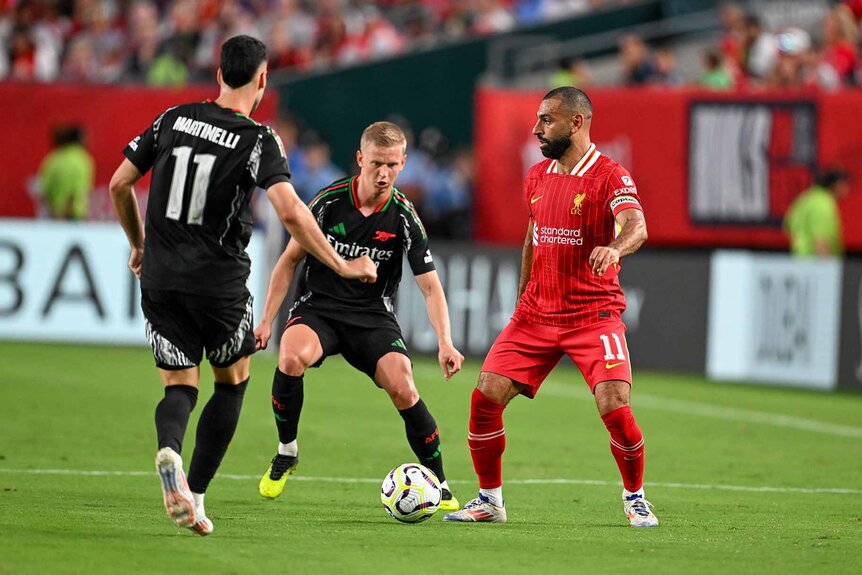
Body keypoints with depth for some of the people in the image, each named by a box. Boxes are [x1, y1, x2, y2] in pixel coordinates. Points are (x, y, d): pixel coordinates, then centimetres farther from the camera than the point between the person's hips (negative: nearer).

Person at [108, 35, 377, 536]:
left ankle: (169, 451, -25)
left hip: (160, 280, 3)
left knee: (180, 386, 9)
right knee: (233, 381, 18)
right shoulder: (259, 140, -9)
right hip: (220, 283, -3)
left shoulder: (173, 119, 5)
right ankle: (195, 491, 8)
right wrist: (341, 266, -13)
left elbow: (119, 184, 10)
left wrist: (139, 245, 25)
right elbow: (291, 212, -21)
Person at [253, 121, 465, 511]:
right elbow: (291, 259, 3)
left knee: (402, 389, -22)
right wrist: (266, 320, -1)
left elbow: (429, 285, -8)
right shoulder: (330, 201, -9)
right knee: (291, 358, -32)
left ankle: (439, 485, -2)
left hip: (373, 315, 0)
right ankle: (286, 453, -7)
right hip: (318, 306, 0)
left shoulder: (403, 217, -9)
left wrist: (445, 343, -21)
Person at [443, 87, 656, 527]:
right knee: (485, 397, -7)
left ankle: (635, 499, 7)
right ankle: (489, 500, 9)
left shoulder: (610, 176, -10)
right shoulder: (537, 176, 11)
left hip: (594, 316, -5)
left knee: (615, 409, -18)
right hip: (535, 315, 6)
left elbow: (636, 226, -27)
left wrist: (614, 247, -49)